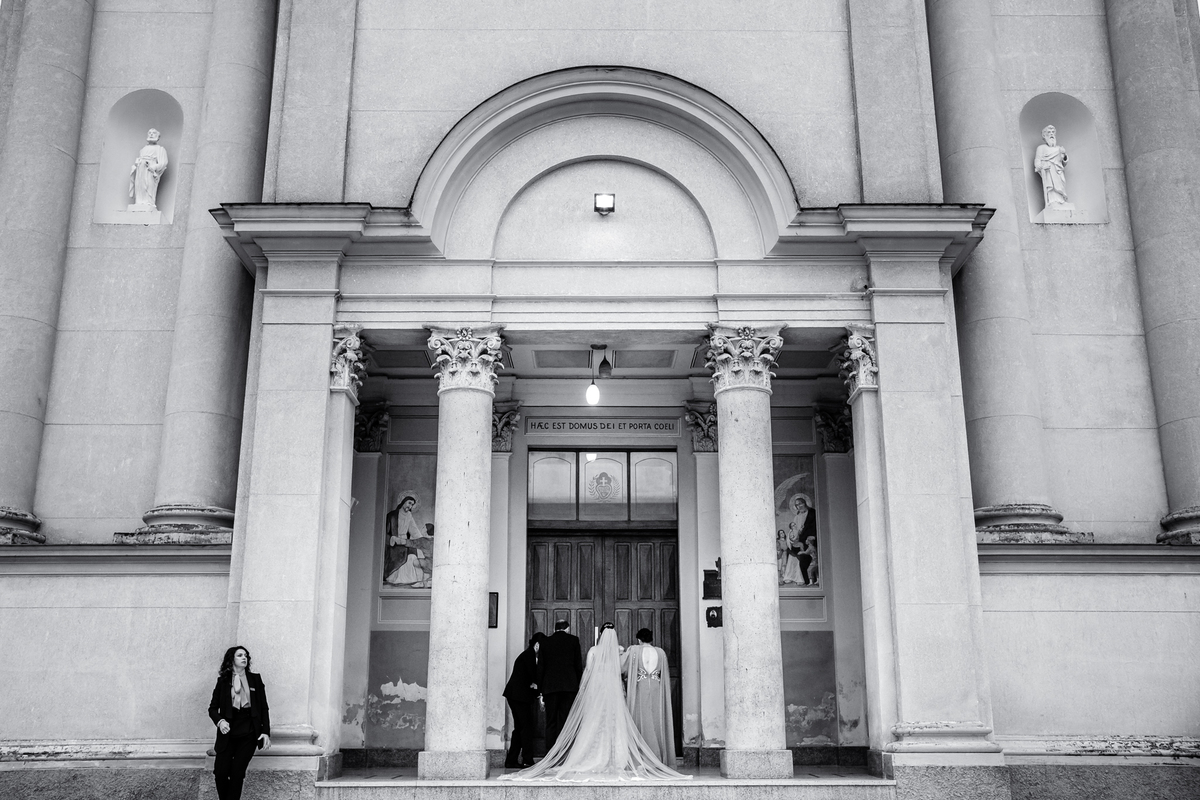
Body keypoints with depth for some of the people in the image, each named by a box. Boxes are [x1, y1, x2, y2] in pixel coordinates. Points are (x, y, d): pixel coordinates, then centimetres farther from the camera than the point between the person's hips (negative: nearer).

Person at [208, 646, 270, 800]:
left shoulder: (255, 679, 5)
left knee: (237, 773, -5)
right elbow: (212, 708, 5)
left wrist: (266, 732, -3)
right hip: (228, 734, 0)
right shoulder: (223, 680, 3)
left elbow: (264, 708, 6)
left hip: (248, 735, 0)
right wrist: (219, 721, -16)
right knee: (220, 772, -9)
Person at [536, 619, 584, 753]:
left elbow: (540, 667, 8)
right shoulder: (573, 640, 5)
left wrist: (540, 690, 12)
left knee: (551, 722, 6)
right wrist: (580, 686, 9)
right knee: (565, 722, 0)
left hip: (549, 686, 1)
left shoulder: (546, 642, 9)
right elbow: (578, 665, 3)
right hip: (569, 686, -1)